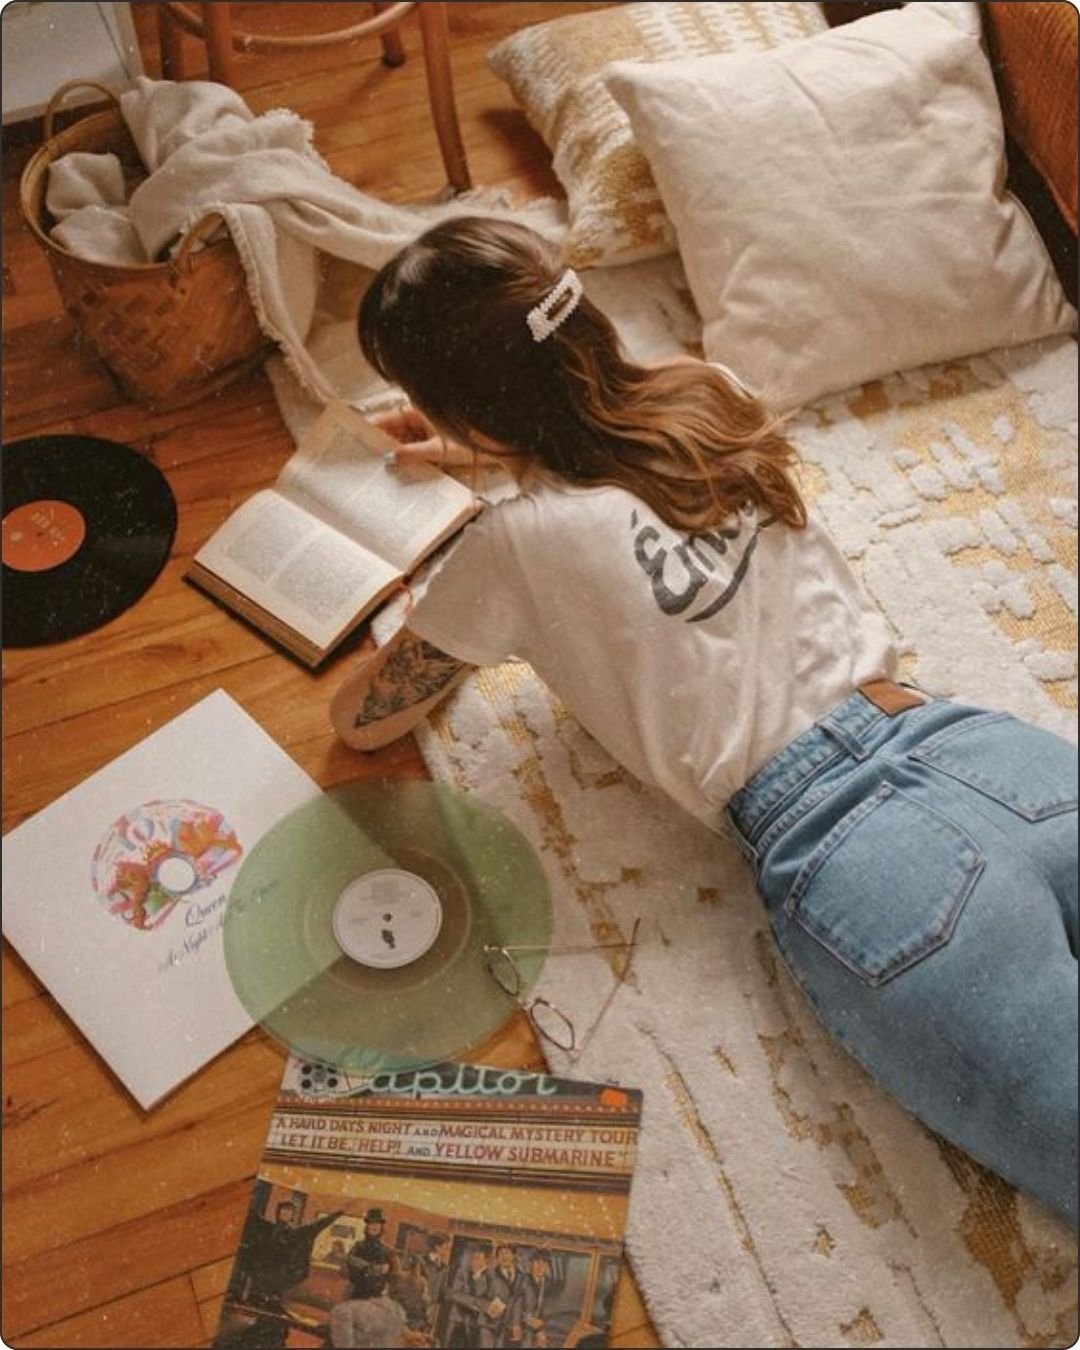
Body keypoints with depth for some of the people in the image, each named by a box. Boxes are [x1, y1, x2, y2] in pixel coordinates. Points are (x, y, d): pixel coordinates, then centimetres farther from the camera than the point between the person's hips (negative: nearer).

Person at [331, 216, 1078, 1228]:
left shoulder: (517, 546, -6)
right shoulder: (705, 395, 10)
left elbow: (357, 719, 12)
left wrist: (454, 628, 28)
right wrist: (477, 443, 43)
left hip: (850, 859, -6)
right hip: (961, 742, 7)